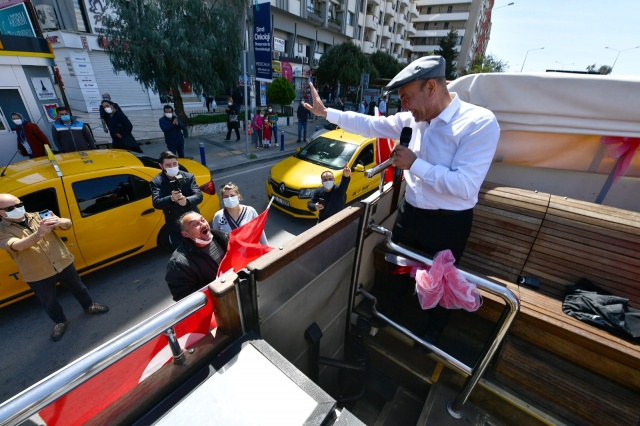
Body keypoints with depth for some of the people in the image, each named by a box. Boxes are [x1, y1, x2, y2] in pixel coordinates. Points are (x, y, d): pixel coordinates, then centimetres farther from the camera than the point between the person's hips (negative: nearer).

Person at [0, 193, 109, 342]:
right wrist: (39, 233, -51)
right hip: (38, 275, -2)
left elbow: (67, 224, -11)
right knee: (49, 302, 17)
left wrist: (59, 222, -36)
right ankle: (60, 322, 40)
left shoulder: (38, 216, -2)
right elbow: (17, 246, -30)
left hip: (63, 263, 2)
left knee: (78, 288, 20)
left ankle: (89, 306, 44)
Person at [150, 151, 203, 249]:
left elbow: (199, 196, -18)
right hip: (175, 226, 0)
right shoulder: (156, 182, -10)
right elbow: (156, 203, -22)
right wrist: (171, 199, -43)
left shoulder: (188, 177, -8)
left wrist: (187, 201, -40)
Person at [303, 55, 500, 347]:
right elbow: (370, 125, 5)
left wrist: (414, 164, -25)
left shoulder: (480, 123, -21)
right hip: (409, 211, 6)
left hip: (448, 223, -5)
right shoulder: (412, 118, -3)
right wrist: (326, 112, 5)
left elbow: (465, 185, -28)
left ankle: (432, 331, 51)